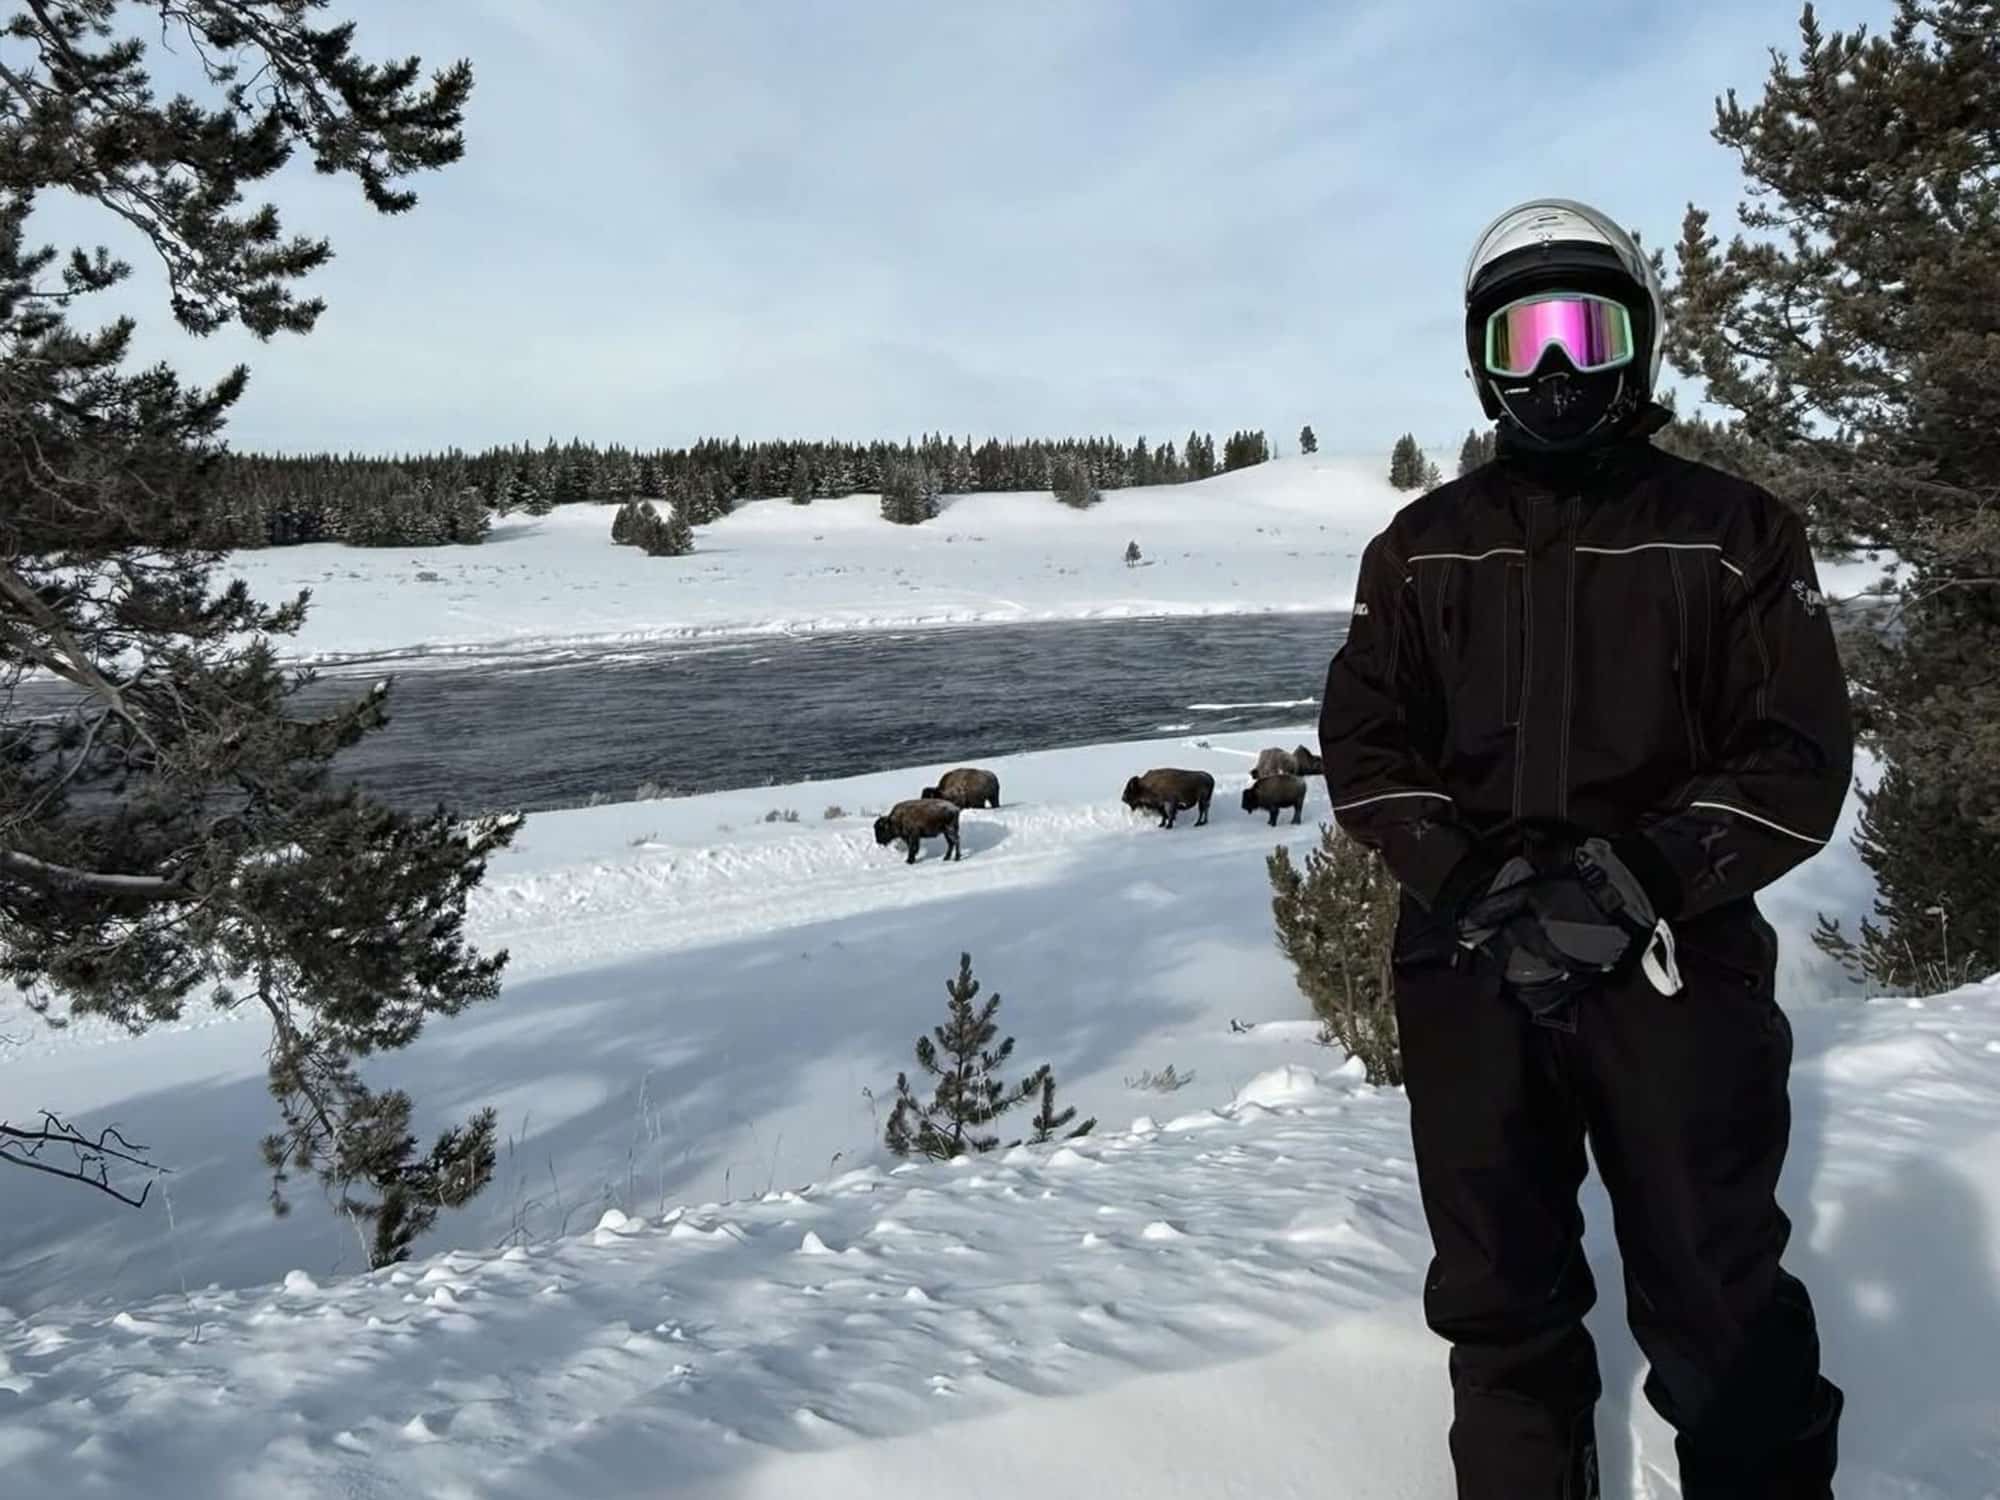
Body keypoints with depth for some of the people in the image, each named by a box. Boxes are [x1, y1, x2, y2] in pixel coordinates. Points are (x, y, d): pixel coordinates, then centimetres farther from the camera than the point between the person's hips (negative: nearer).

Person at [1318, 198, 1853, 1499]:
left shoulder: (1733, 531, 3)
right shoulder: (1424, 547, 8)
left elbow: (1799, 757, -2)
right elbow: (1365, 742, 3)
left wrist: (1639, 880, -17)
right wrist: (1472, 879, -13)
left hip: (1679, 966, -1)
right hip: (1470, 970, 2)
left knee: (1720, 1309, 8)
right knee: (1501, 1298, 14)